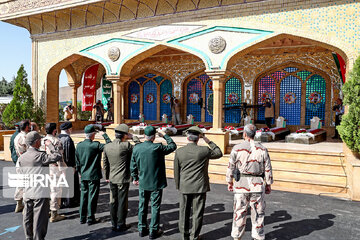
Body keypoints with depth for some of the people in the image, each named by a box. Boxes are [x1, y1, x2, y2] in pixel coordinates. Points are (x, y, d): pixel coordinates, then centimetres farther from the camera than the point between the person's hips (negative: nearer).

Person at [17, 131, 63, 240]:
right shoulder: (40, 156, -16)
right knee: (40, 219, 3)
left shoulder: (21, 158, 5)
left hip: (27, 193, 7)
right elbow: (58, 156, -21)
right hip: (40, 192, -7)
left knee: (27, 218, 17)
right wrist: (50, 145, -9)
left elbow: (21, 175, 11)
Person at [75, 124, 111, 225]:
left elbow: (77, 161, 9)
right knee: (92, 197, 4)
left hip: (83, 175, 6)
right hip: (93, 176, -5)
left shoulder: (79, 145, 1)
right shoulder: (96, 145, -18)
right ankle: (90, 218, 11)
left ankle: (82, 218, 22)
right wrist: (104, 135, -4)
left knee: (83, 195, 15)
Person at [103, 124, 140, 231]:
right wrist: (133, 137, 0)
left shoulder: (107, 146, 1)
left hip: (112, 179, 5)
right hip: (123, 179, -5)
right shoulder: (125, 146, -18)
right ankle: (121, 225, 15)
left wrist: (107, 176, 20)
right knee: (122, 202, 6)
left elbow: (105, 163, 9)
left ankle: (114, 224, 24)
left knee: (113, 202, 14)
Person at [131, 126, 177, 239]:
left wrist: (135, 178, 18)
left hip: (143, 183, 4)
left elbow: (133, 165, 5)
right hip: (156, 183, -4)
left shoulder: (136, 148, -5)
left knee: (142, 206, 16)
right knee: (155, 207, 8)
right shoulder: (158, 148, -20)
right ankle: (153, 231, 16)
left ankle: (142, 229, 27)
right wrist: (164, 135, 6)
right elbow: (173, 146, -4)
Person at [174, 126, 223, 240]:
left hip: (185, 187, 2)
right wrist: (208, 141, 7)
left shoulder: (179, 151, -5)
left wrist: (178, 186, 13)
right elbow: (219, 153, 7)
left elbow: (176, 171, 1)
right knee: (197, 213, 9)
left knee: (184, 212, 15)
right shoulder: (204, 150, -11)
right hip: (200, 187, -2)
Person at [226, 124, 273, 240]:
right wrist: (268, 184, 12)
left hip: (241, 184, -1)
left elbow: (231, 167, -3)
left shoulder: (237, 149, -6)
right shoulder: (262, 149, -1)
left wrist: (229, 182, 8)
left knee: (239, 212, 10)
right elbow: (268, 169, 1)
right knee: (258, 213, 11)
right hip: (257, 185, 1)